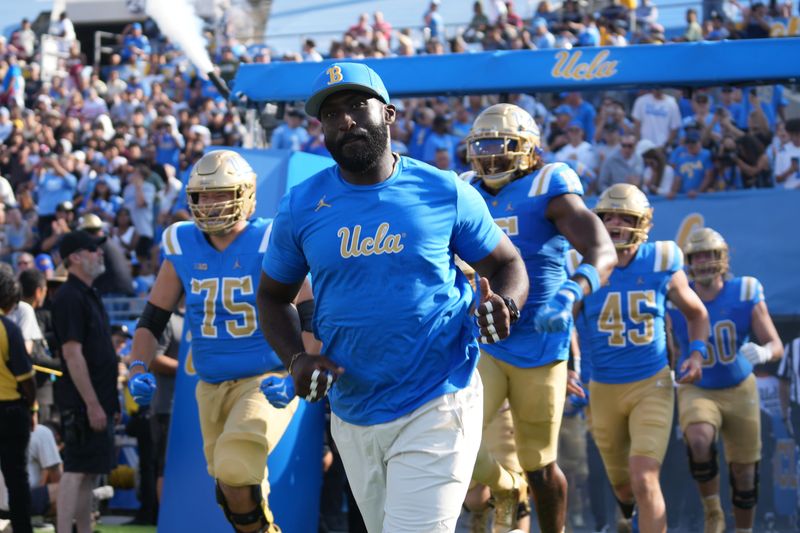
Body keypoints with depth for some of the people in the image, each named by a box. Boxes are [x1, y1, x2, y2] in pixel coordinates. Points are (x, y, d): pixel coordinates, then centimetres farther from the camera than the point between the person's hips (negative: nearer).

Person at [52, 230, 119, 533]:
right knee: (76, 471, -10)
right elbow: (72, 354, -20)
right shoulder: (69, 298, -14)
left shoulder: (89, 295, 17)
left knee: (89, 473, 12)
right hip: (83, 402, -10)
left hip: (97, 400, 10)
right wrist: (92, 404, -23)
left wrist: (108, 401, 20)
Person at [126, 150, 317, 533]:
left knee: (235, 468, -25)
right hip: (212, 386, 5)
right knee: (233, 491, 12)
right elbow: (152, 321, 10)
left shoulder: (269, 245, -11)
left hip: (266, 381, -5)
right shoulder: (182, 248, 2)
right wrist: (139, 368, -7)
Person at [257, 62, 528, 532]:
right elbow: (274, 297, 13)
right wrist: (296, 359, -6)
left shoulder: (444, 193, -4)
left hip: (436, 408, -4)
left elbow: (506, 264, 7)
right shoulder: (302, 207, 1)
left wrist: (504, 305, -17)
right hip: (354, 417, 4)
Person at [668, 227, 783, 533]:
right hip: (697, 391, -1)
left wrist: (763, 353, -34)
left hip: (739, 391, 1)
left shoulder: (746, 295, -12)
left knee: (743, 470, 8)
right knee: (699, 441, -31)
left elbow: (776, 346, -11)